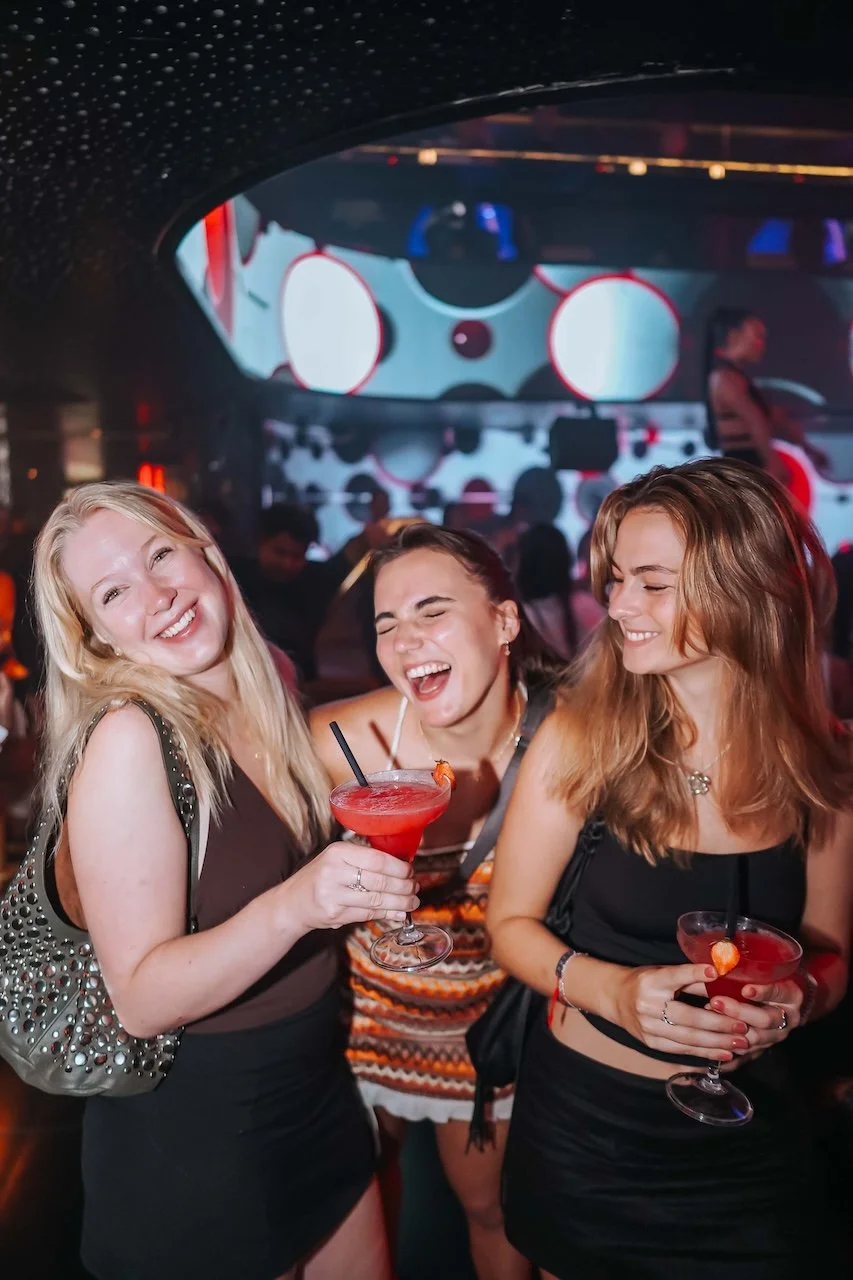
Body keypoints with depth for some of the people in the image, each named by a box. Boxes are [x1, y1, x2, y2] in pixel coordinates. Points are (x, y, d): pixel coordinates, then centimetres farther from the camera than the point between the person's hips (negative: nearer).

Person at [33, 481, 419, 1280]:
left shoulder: (262, 706, -2)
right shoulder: (127, 738, -22)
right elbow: (142, 1000, -23)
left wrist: (373, 869, -2)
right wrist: (292, 908, -36)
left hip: (319, 1097, 7)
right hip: (189, 1144, -6)